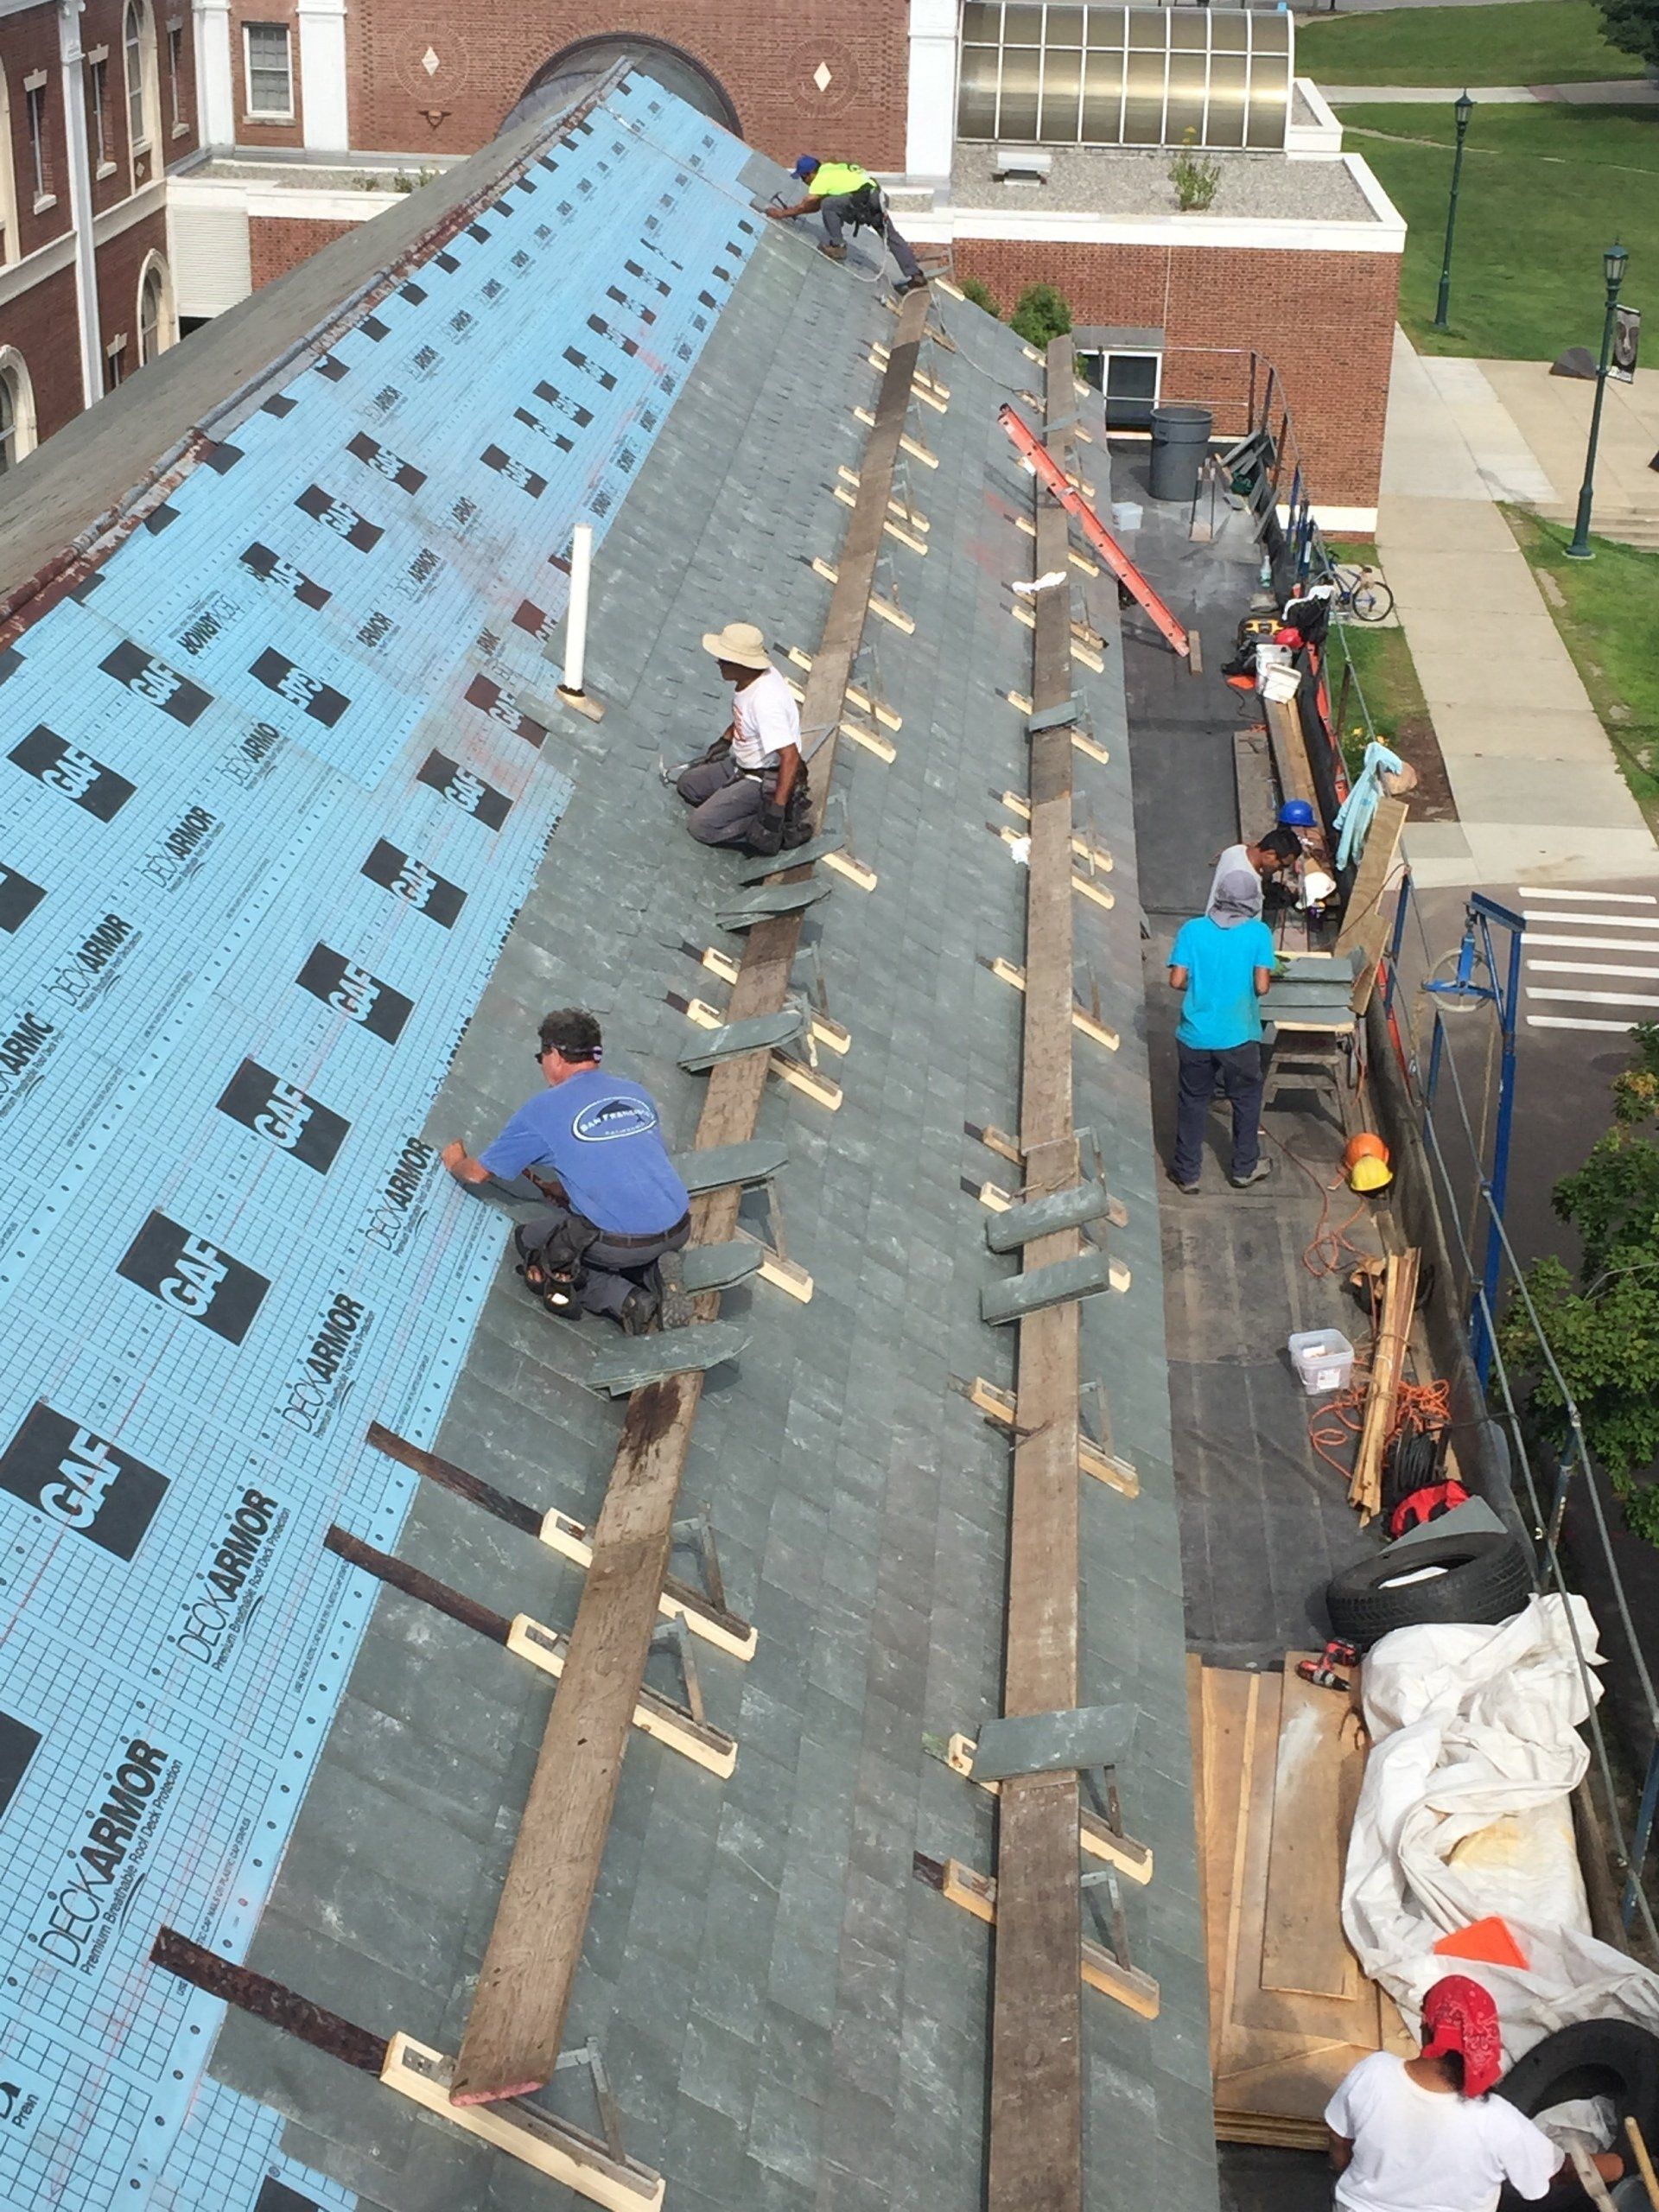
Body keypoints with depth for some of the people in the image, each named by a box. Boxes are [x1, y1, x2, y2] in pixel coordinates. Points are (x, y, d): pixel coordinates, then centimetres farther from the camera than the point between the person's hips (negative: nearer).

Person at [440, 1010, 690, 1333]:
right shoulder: (637, 1094, 14)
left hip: (621, 1242, -6)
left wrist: (456, 1163, 35)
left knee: (529, 1236, 20)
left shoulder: (544, 1109, 0)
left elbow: (479, 1173, 12)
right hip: (678, 1230, 6)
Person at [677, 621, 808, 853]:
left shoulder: (765, 700, -33)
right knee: (687, 783, 18)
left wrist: (777, 811, -35)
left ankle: (787, 823, -10)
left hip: (767, 780, -10)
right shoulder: (752, 679, -4)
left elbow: (790, 757, -36)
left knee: (702, 826, -16)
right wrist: (724, 741, 27)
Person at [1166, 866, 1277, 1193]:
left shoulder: (1192, 930, -6)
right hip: (1239, 1037, -1)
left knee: (1193, 1102, 16)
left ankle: (1187, 1172, 23)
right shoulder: (1259, 933, -10)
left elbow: (1177, 980, -7)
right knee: (1246, 1099, 19)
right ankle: (1245, 1169, 29)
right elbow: (1261, 986, -14)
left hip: (1195, 1035, 1)